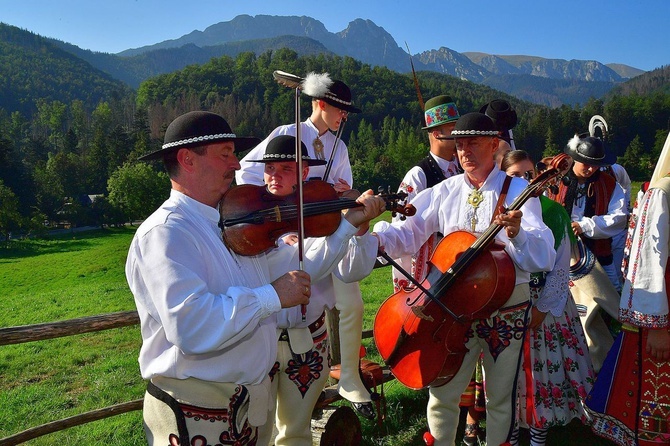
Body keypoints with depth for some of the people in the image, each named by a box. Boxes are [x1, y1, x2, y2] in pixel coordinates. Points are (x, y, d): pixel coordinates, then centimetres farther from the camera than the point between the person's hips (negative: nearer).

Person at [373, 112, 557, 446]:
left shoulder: (518, 192, -7)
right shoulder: (445, 191, 2)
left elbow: (544, 257, -18)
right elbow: (408, 233, -5)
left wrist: (518, 234, -38)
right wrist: (375, 236, -25)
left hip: (506, 307, -1)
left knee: (500, 399, 13)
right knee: (442, 395, 7)